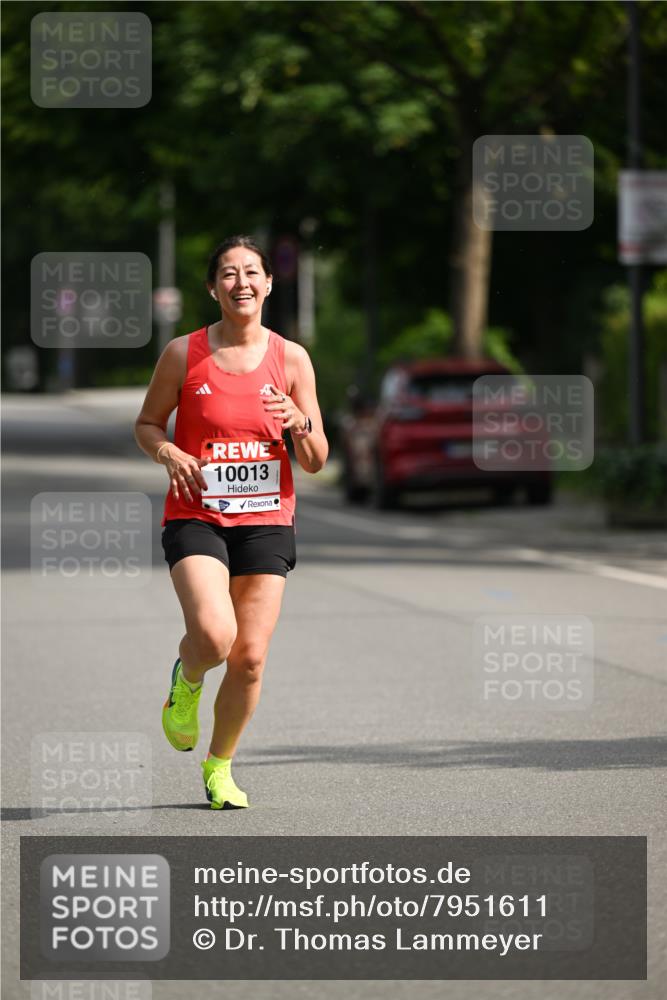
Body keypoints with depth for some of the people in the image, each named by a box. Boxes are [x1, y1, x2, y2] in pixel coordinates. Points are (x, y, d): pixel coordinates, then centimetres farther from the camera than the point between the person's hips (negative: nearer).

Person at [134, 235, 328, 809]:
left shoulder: (291, 358, 3)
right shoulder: (184, 353, -1)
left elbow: (316, 461, 5)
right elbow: (147, 424, 11)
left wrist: (297, 423, -16)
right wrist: (168, 452, -10)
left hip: (266, 522, 2)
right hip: (196, 518, -2)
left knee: (251, 658, -1)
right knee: (213, 636, -24)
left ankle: (220, 766, 22)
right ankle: (187, 681, 14)